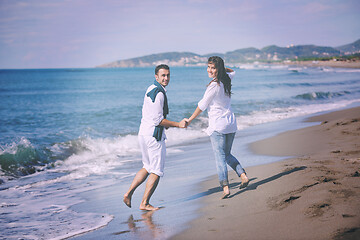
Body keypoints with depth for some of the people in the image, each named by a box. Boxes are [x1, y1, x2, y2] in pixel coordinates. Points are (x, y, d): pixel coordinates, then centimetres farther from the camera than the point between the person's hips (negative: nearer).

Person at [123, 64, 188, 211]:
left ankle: (129, 193, 19)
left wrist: (163, 123, 20)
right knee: (156, 171, 2)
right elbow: (158, 120, -20)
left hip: (143, 132, 10)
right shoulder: (159, 93, -18)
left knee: (148, 167, 22)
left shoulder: (151, 89, 14)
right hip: (154, 135, -10)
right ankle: (145, 203, 8)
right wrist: (178, 124, -14)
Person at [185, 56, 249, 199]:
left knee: (220, 157, -6)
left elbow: (201, 106, -9)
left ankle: (225, 187, -13)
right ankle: (243, 175, 7)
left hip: (217, 126, -8)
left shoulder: (213, 86, -16)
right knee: (227, 155, 20)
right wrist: (223, 68, 17)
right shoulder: (226, 80, 6)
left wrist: (189, 120, 0)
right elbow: (232, 72, 34)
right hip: (231, 124, 8)